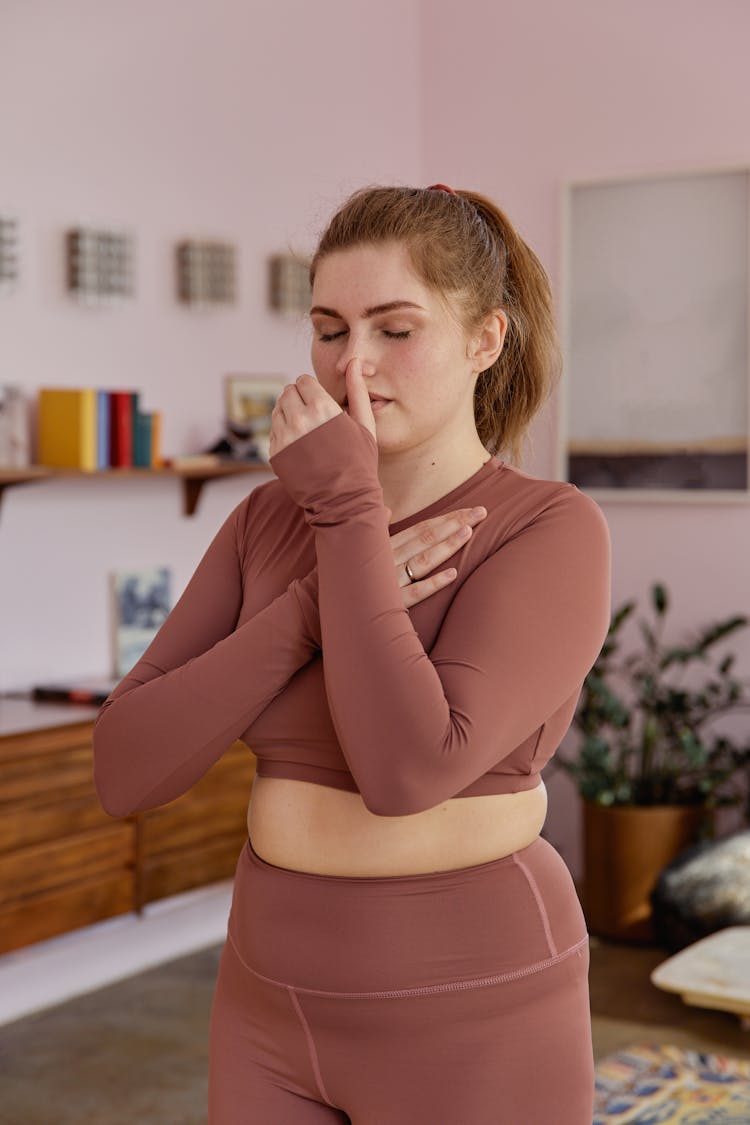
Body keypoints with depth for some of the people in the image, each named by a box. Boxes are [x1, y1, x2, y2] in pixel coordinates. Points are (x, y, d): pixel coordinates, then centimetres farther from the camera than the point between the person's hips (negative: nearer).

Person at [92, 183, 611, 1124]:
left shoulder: (556, 534, -15)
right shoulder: (271, 521, 1)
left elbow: (408, 769, -30)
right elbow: (127, 767, -8)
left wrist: (348, 509, -22)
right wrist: (322, 602, -19)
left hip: (467, 1031, -5)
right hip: (284, 1005, 6)